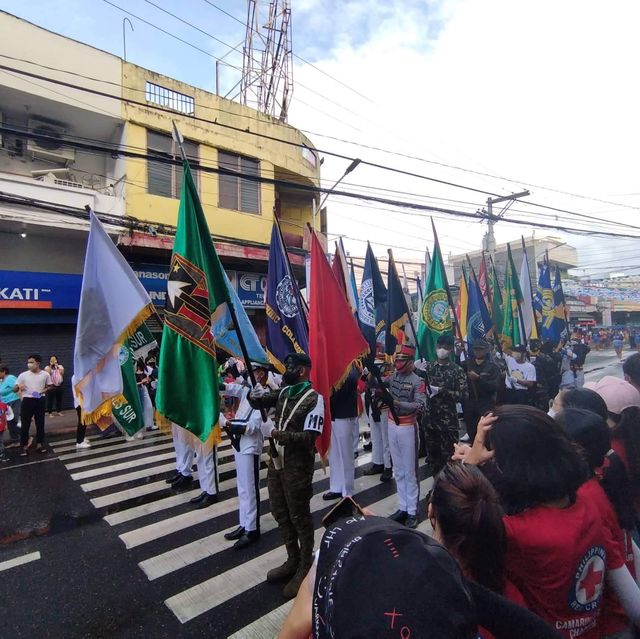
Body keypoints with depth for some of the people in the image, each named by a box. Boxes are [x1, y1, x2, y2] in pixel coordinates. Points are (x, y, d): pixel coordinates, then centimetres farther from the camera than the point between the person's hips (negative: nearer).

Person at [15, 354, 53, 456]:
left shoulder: (45, 374, -1)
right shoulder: (23, 375, -3)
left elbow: (50, 386, 11)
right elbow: (14, 389, 0)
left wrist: (44, 390, -9)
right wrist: (19, 387, -23)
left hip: (40, 401, 1)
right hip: (27, 401, -1)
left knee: (40, 423, 8)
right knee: (25, 424, 2)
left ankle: (39, 444, 21)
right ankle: (25, 446, 13)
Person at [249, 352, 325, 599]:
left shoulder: (314, 399, -16)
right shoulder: (284, 392, 6)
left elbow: (308, 438, -22)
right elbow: (255, 401, 9)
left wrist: (274, 433, -26)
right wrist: (257, 385, -11)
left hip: (298, 467, -7)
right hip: (276, 462, 8)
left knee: (299, 517, 8)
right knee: (280, 513, 20)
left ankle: (305, 568, 28)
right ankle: (292, 560, 39)